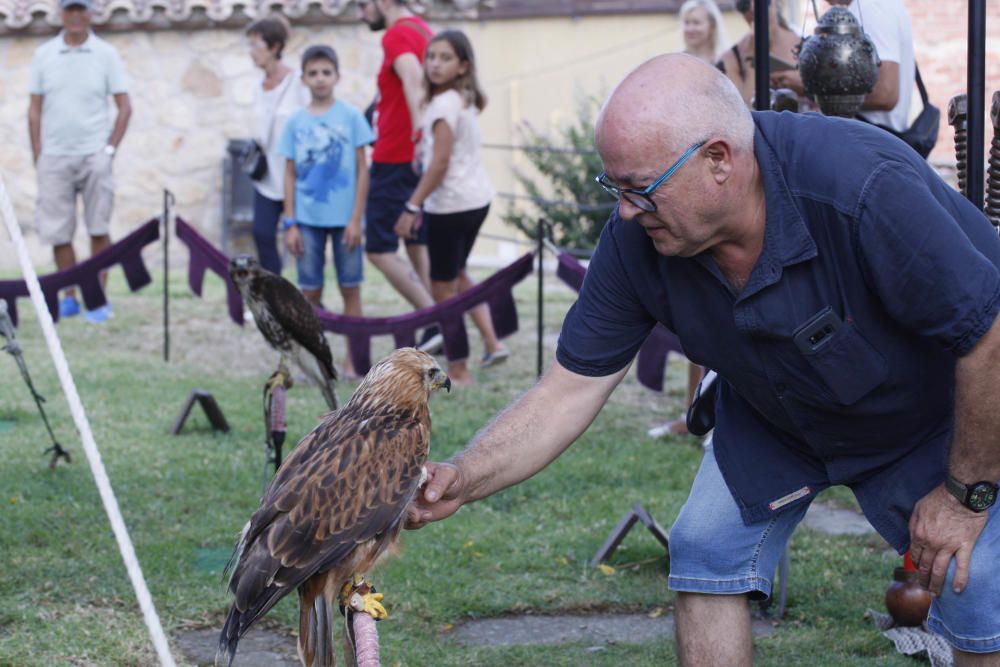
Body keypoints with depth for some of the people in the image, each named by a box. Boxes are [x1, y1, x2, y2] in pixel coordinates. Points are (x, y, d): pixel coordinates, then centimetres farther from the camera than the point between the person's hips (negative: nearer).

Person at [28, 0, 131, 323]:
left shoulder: (106, 54, 2)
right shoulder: (44, 55, 7)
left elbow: (124, 107, 4)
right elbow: (35, 109, 9)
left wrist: (110, 149, -4)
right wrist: (38, 154, 2)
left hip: (94, 155, -2)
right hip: (54, 157, 2)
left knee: (98, 230, 0)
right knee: (57, 232, 2)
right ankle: (69, 297, 13)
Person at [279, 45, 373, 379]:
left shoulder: (350, 116, -2)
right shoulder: (296, 122, 4)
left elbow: (362, 170, -2)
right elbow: (290, 175, 7)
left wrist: (356, 219, -7)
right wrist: (290, 223, 1)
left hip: (344, 217, -2)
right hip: (308, 219, 2)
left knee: (350, 288, 4)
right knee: (310, 291, 5)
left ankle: (352, 360, 10)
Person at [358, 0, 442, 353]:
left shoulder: (397, 35, -15)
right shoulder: (424, 30, 15)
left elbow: (413, 79, -33)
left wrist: (418, 135, -43)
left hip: (396, 161, -9)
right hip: (419, 162, 9)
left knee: (379, 250, -5)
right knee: (418, 245, 13)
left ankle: (436, 322, -12)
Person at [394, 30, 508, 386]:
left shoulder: (444, 104, -17)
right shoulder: (465, 100, 11)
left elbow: (440, 163, -21)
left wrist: (411, 207, -18)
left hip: (450, 203, -10)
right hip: (476, 199, 10)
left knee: (443, 287, 1)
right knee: (456, 274, 27)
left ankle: (458, 371, 7)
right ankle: (492, 343, 22)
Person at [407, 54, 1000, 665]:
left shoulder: (866, 189, -40)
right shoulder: (635, 240, -22)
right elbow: (571, 389, -14)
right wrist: (460, 481, -28)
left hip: (947, 418, -5)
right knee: (709, 547, -3)